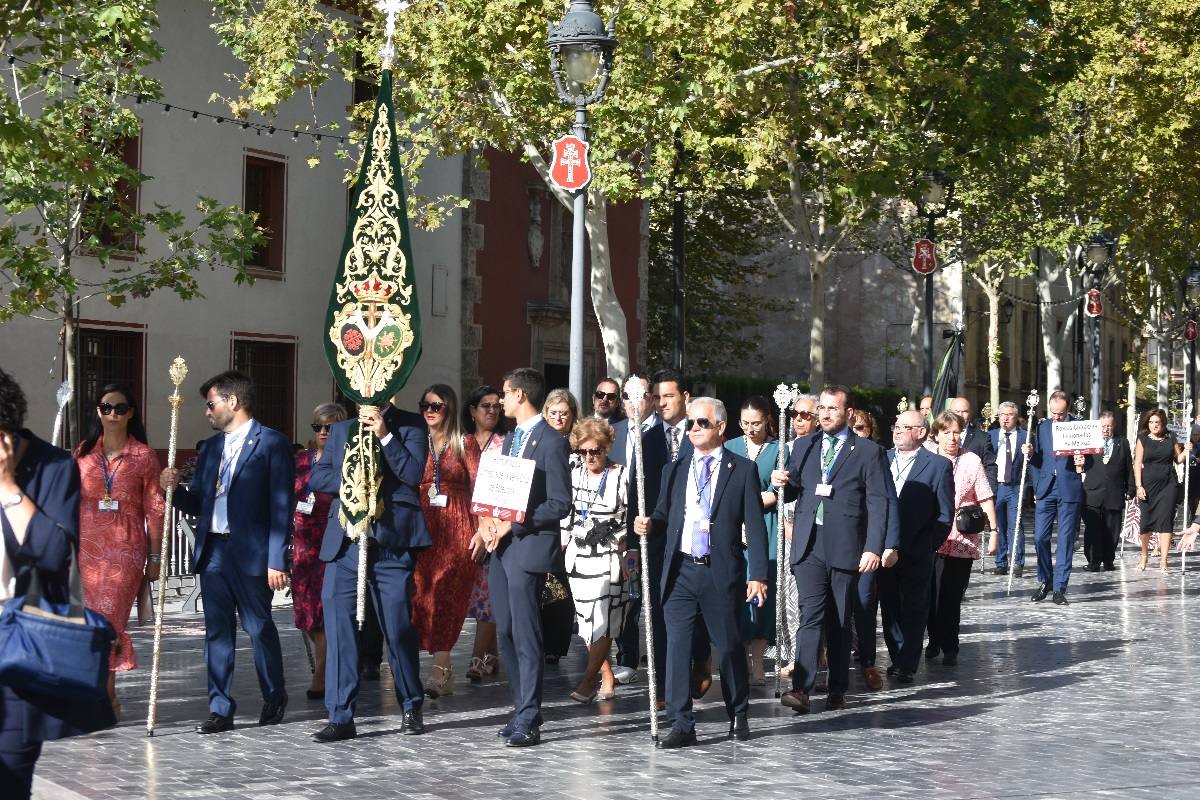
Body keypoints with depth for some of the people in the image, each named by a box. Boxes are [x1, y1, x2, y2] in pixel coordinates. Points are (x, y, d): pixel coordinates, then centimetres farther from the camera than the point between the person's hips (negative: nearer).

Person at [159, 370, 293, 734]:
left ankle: (275, 697, 23)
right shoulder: (209, 447, 16)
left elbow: (282, 506, -9)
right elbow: (198, 504, 18)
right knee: (217, 631, 7)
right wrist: (174, 489, -4)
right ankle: (220, 709, 12)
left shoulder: (271, 443, -4)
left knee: (259, 626, 3)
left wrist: (276, 560, -14)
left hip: (251, 552, -6)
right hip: (212, 551, 6)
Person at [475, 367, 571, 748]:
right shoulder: (509, 439, 19)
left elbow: (560, 504, -12)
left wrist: (512, 525, -16)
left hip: (529, 546, -8)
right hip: (501, 545, 9)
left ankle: (528, 719, -2)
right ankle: (522, 709, 19)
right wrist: (488, 524, 2)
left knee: (525, 634, -6)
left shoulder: (551, 442, -9)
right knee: (506, 632, 10)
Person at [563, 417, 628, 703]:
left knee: (602, 622, -11)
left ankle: (588, 680, -9)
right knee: (586, 622, 6)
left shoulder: (621, 476, -5)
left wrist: (611, 532, -14)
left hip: (608, 558, -5)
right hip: (578, 556, 5)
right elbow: (564, 511, 16)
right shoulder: (573, 473, 8)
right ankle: (607, 678, 17)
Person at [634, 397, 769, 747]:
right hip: (680, 572, 3)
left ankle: (738, 716, 30)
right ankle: (681, 725, 3)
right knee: (677, 646, -3)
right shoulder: (675, 470, 13)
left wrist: (758, 575, -7)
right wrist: (649, 524, -9)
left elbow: (755, 526, -1)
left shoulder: (742, 470, 2)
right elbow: (665, 518, 15)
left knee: (729, 646, 9)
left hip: (721, 573, -2)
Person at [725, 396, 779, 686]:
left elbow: (776, 493, -2)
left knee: (762, 594, -4)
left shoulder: (777, 450, 4)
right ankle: (742, 661, 4)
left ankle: (757, 664, 0)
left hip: (765, 531, -2)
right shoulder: (729, 448, 13)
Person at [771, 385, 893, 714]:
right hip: (808, 547, 2)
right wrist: (782, 483, -5)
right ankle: (801, 689, -16)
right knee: (811, 616, -10)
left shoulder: (868, 451, 2)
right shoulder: (802, 447, 14)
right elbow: (792, 493, 20)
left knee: (839, 622, 7)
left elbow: (879, 502, -3)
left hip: (845, 548, -2)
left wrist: (874, 548, -12)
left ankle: (837, 690, 16)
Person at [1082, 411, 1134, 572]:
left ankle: (1108, 561, 16)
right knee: (1092, 530, -4)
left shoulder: (1122, 443, 12)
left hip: (1115, 496, 1)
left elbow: (1129, 468, 12)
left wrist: (1130, 490, 8)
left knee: (1112, 531, 4)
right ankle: (1093, 562, 2)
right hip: (1093, 494, -1)